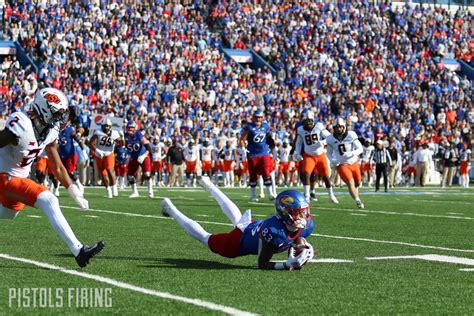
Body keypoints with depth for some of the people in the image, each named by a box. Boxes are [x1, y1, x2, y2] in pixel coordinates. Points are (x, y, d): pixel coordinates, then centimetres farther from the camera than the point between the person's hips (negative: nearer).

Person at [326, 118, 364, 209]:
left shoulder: (351, 135, -13)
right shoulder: (331, 139, -6)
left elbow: (360, 149, -11)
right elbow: (329, 152, 8)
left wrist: (351, 154, -29)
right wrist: (332, 160, -12)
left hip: (353, 163, 2)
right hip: (342, 165, -2)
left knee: (357, 182, 16)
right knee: (351, 183, -19)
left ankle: (356, 196, 44)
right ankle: (358, 202, -17)